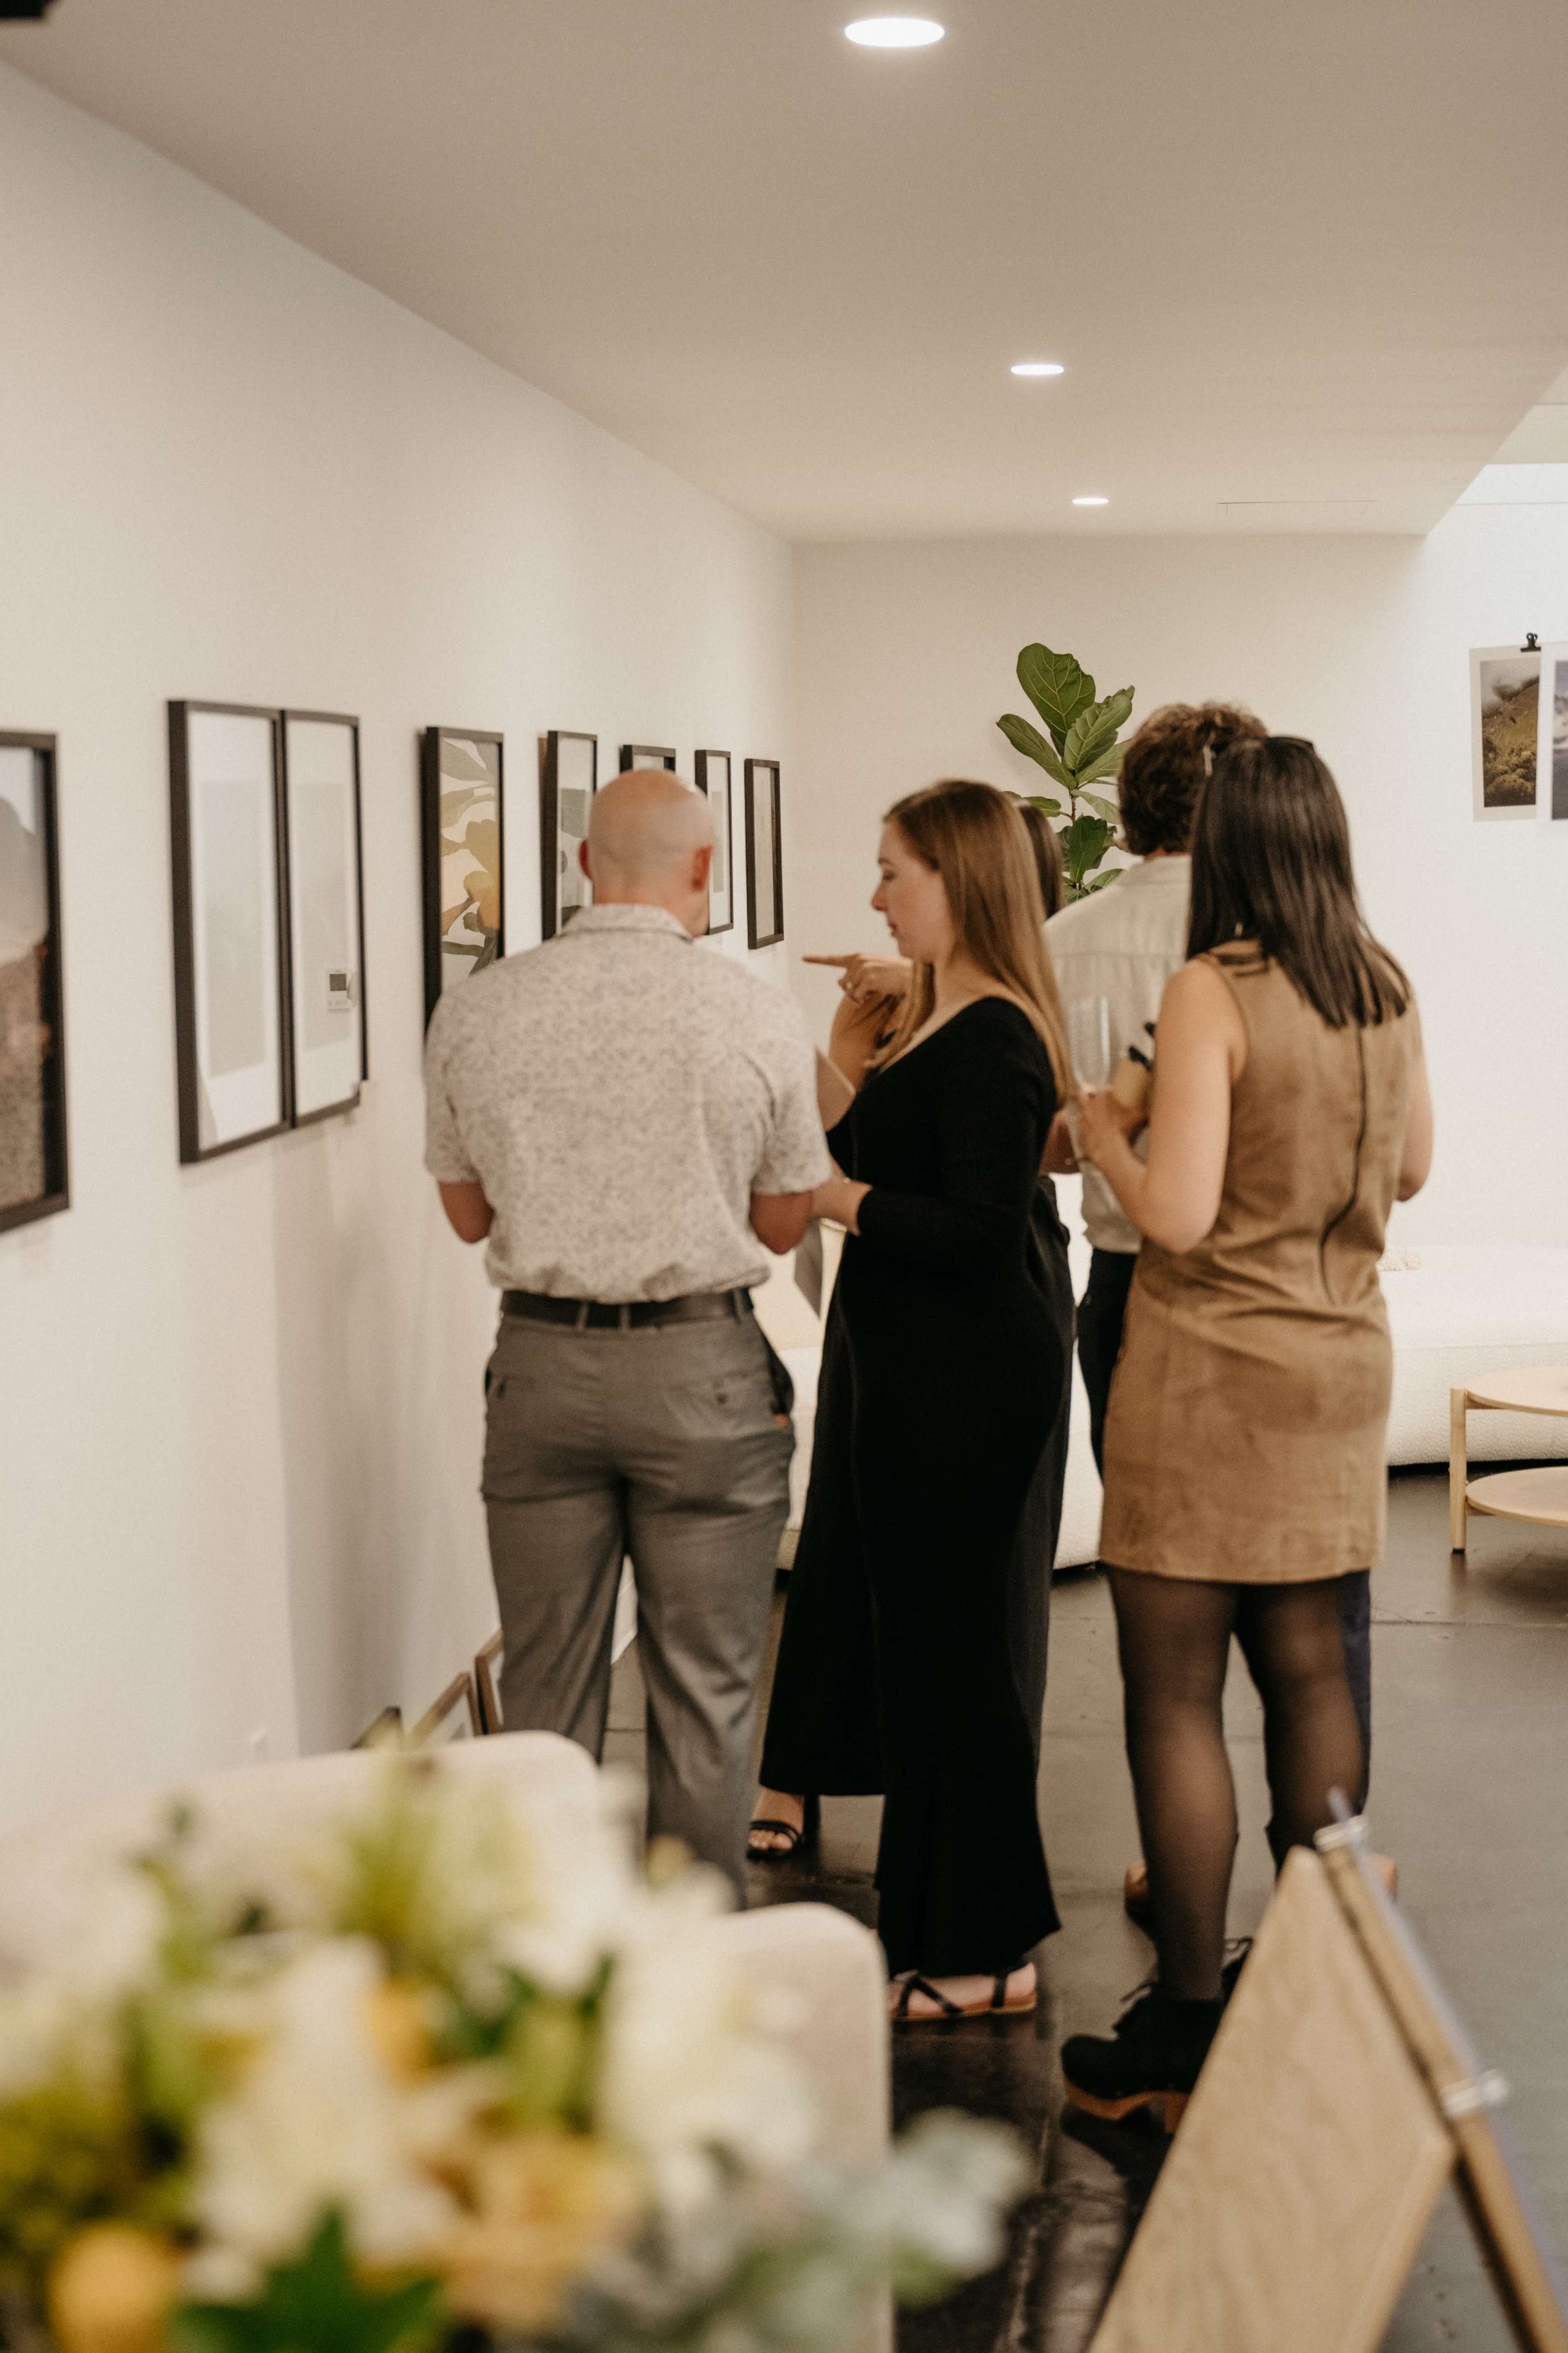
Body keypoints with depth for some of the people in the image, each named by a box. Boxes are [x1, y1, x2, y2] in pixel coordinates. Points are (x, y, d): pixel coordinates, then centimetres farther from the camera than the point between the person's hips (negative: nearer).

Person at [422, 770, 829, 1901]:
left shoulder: (475, 1012, -1)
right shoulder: (758, 1015, -8)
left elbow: (470, 1212, 9)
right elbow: (783, 1222, 2)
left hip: (540, 1360, 2)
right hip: (701, 1369, -2)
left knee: (545, 1691, 12)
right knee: (704, 1693, 8)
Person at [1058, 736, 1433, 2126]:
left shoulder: (1213, 993, -16)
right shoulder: (1387, 992, 4)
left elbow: (1177, 1216, -20)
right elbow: (1409, 1171, 17)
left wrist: (1106, 1132, -2)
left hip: (1214, 1367, -7)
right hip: (1343, 1359, 7)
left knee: (1176, 1696, 0)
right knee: (1309, 1669, 15)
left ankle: (1188, 2036, 4)